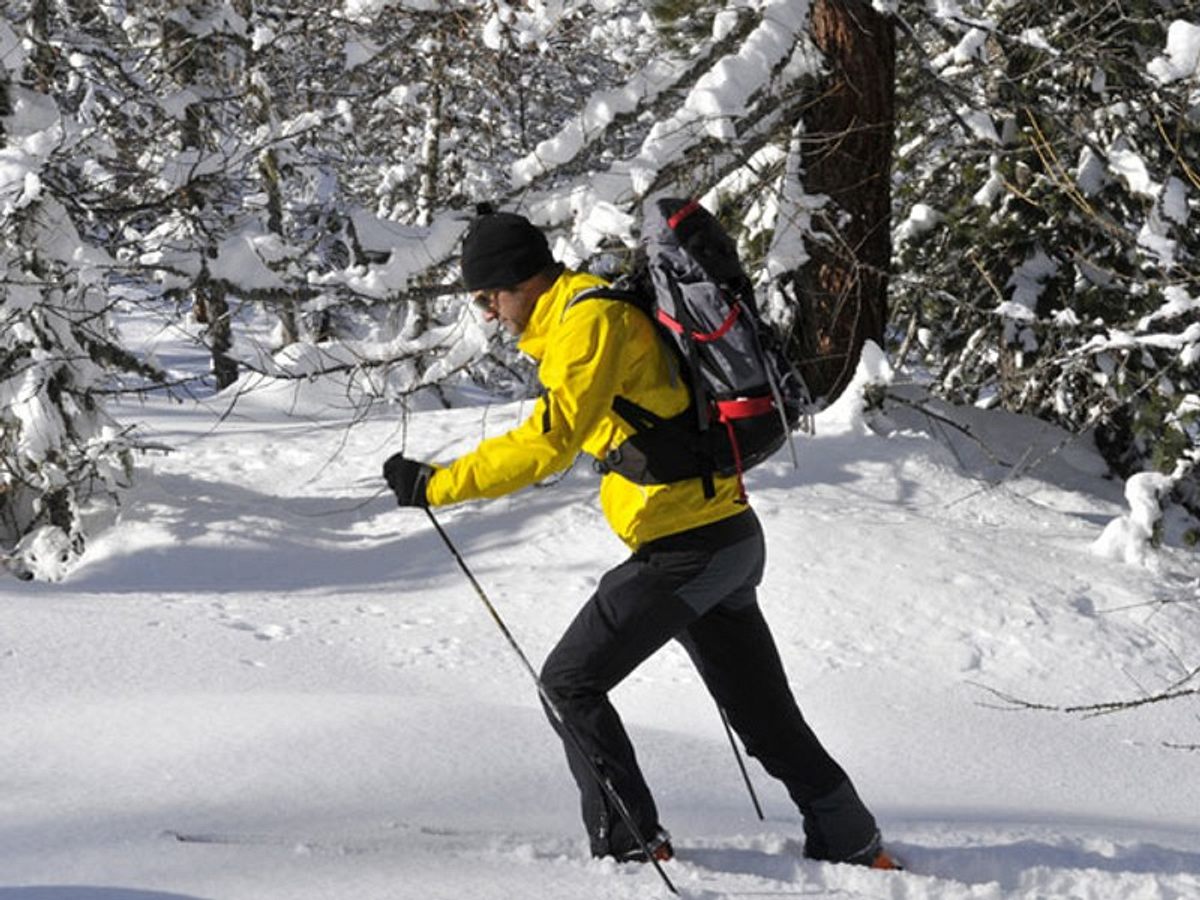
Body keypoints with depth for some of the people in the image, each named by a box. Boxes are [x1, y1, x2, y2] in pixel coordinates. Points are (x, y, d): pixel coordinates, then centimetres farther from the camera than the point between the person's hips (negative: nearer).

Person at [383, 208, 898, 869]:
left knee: (570, 683, -2)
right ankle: (854, 848, 20)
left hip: (683, 550, -10)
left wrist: (437, 485, -19)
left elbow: (551, 441, -22)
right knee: (765, 716, 16)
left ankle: (630, 844, -2)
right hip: (733, 541, 10)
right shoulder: (605, 308, 17)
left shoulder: (589, 320, -13)